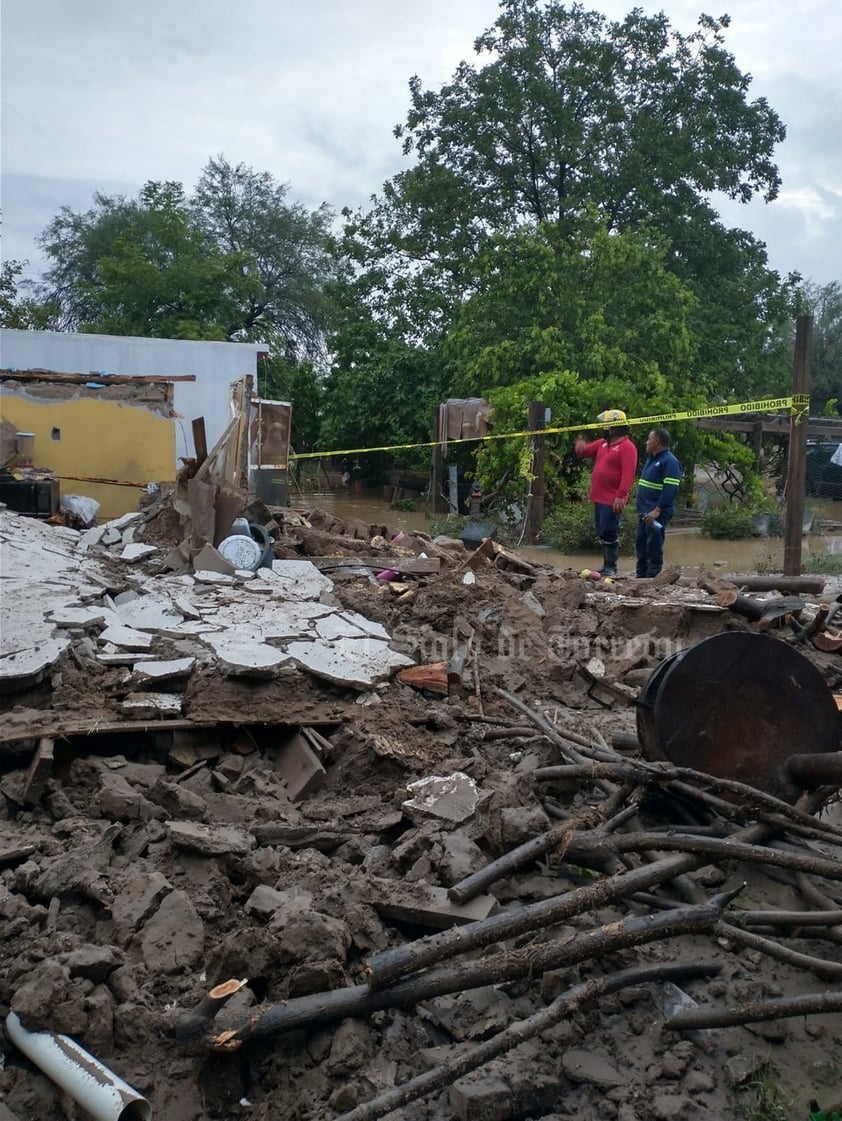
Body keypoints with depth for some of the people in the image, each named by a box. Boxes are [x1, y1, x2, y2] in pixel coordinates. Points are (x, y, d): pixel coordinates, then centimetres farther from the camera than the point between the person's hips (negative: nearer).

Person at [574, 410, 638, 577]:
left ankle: (611, 567, 0)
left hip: (613, 501, -9)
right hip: (599, 498, 9)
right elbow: (584, 452, 25)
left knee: (609, 534, -7)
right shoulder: (603, 443, 15)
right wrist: (580, 444, 2)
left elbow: (628, 475, -21)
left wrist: (620, 496, -29)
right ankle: (606, 565, 21)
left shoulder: (627, 447, -12)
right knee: (602, 533, 13)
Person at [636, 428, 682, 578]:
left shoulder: (669, 461, -12)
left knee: (654, 548, -7)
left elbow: (670, 489, -21)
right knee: (641, 545, 13)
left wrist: (657, 510, -26)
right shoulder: (651, 459, 19)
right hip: (645, 513, 10)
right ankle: (641, 576, 21)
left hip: (657, 514, -10)